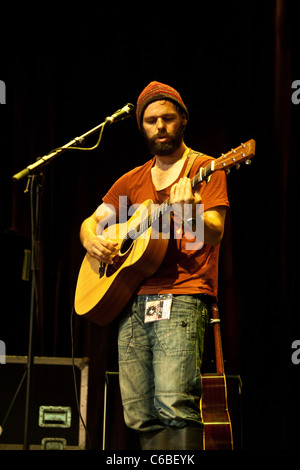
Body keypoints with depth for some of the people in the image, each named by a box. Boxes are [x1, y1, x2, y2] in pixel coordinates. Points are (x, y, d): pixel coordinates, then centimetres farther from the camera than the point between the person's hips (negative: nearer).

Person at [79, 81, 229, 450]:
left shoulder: (205, 168, 5)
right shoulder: (132, 180, 22)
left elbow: (214, 235, -8)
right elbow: (90, 222, 24)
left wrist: (190, 214, -30)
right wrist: (93, 241, 0)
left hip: (181, 298, -6)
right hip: (132, 302, 6)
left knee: (174, 407, -21)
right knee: (140, 416, 1)